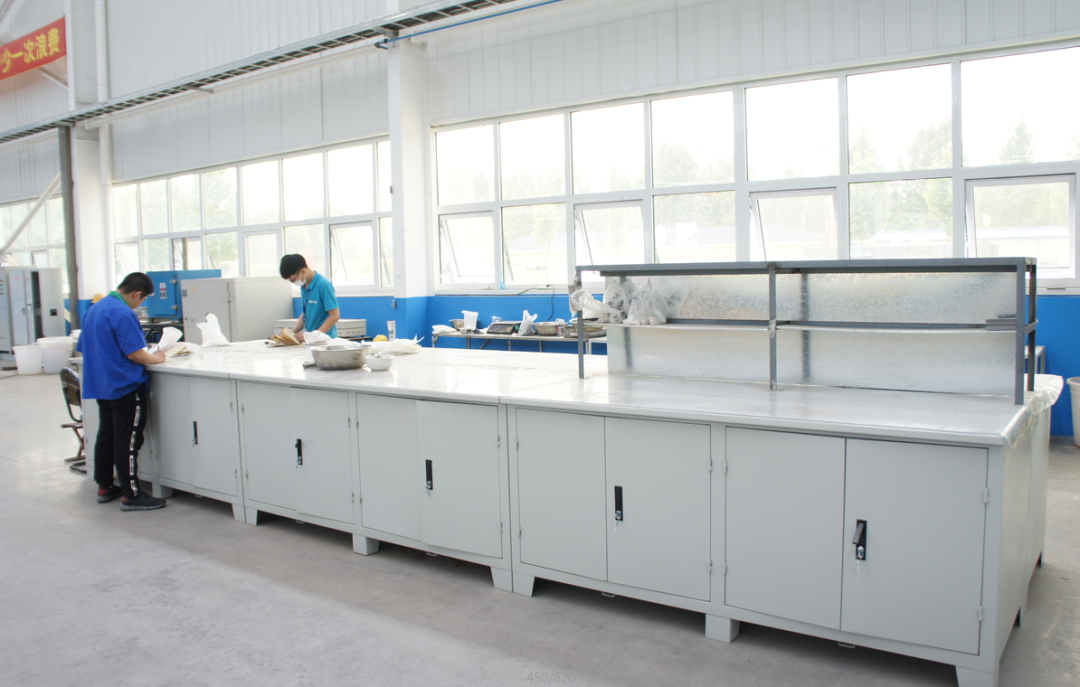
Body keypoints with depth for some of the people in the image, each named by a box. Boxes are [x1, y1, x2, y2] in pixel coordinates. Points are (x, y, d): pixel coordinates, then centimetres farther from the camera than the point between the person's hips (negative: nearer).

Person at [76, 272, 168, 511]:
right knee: (127, 441, -4)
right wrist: (156, 358, -5)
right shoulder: (123, 314, -19)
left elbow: (82, 347, 20)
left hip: (100, 385, 9)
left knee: (106, 436, 17)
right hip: (125, 386, -9)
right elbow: (135, 353, -22)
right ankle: (131, 495, 1)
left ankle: (104, 487, 27)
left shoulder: (94, 309, 11)